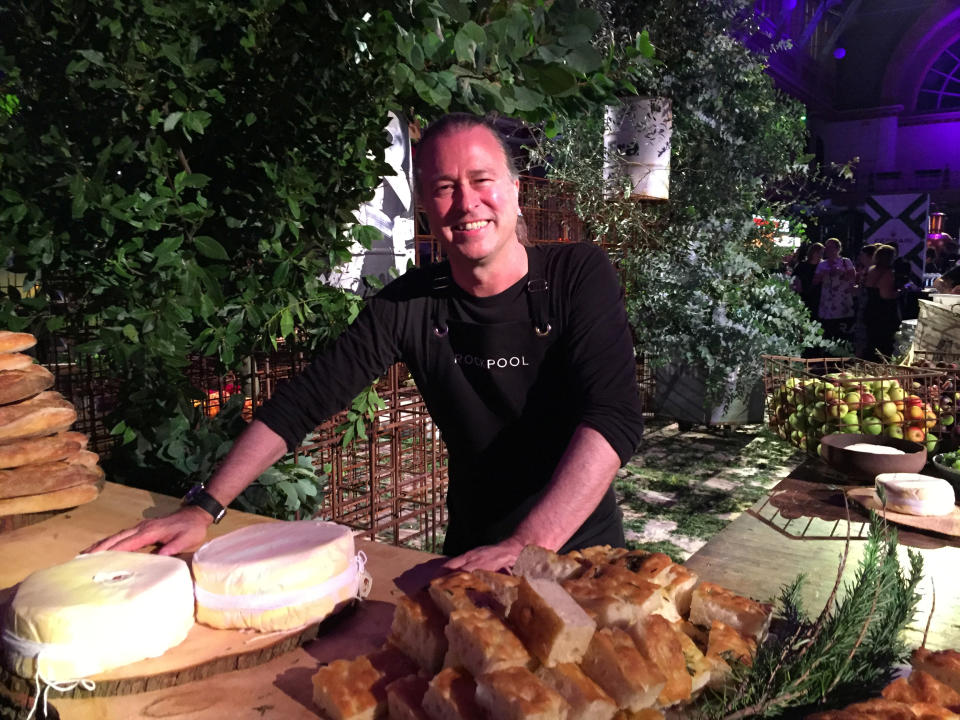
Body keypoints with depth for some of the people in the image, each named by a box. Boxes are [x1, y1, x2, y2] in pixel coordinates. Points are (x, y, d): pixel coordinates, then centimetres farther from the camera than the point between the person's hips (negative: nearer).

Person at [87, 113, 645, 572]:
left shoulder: (578, 276, -13)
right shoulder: (411, 304, -6)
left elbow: (616, 418, -24)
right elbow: (306, 399, -5)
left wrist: (530, 544, -34)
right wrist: (206, 508, -12)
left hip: (579, 553, -1)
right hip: (471, 556, 2)